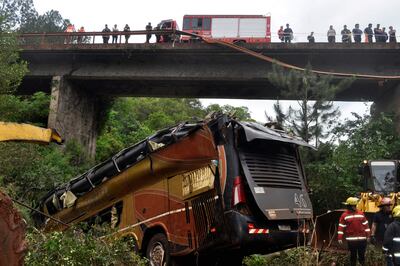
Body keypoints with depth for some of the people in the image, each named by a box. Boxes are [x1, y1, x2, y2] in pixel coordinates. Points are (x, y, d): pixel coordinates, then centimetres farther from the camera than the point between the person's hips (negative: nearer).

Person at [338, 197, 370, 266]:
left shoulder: (361, 214, 6)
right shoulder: (344, 215, -3)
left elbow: (365, 225, 10)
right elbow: (341, 227, -4)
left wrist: (368, 235, 7)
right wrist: (340, 238, -9)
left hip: (362, 239, 3)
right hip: (351, 240, -2)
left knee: (362, 255, 10)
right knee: (353, 255, 7)